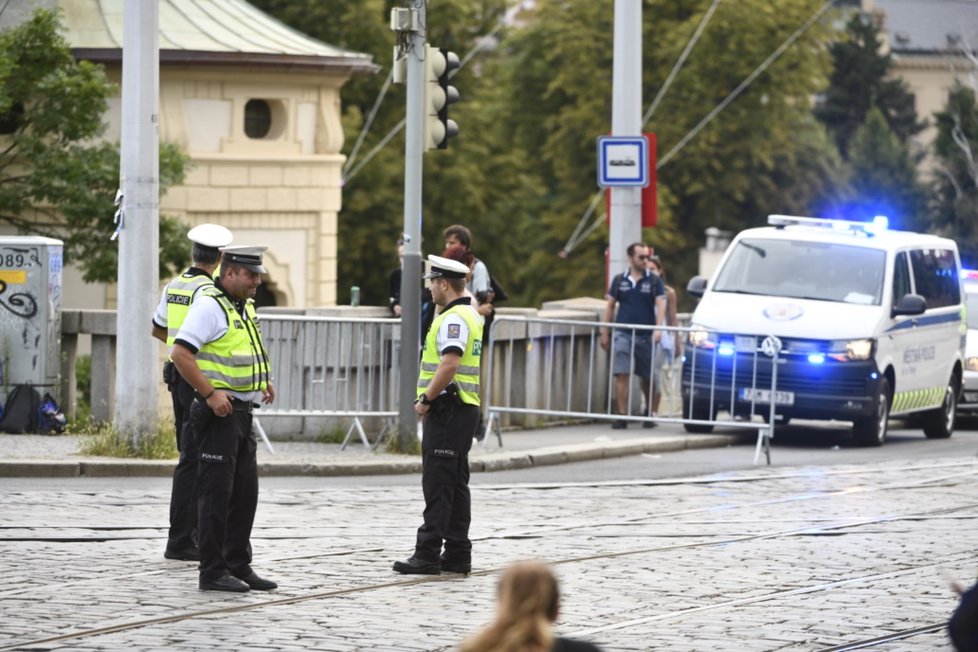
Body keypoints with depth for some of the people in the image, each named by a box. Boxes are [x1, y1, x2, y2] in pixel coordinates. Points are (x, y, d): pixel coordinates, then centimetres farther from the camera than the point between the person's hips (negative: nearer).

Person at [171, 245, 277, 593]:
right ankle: (213, 571, -3)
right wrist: (211, 393, -23)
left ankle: (238, 566, 19)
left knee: (245, 493, 12)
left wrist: (262, 380, 18)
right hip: (219, 413, -9)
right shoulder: (210, 306, -14)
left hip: (242, 412, 9)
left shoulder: (245, 308, 15)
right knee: (216, 492, -6)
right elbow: (181, 353, -22)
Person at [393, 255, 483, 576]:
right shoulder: (470, 315, 18)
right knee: (456, 484, 11)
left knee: (437, 485, -9)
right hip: (465, 409, 10)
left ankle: (428, 554, -10)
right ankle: (457, 554, 12)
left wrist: (426, 399, -17)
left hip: (448, 409, -10)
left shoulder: (453, 319, -15)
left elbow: (449, 365, -26)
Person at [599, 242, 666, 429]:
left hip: (645, 335, -1)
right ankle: (622, 416, -9)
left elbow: (660, 305, -7)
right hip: (623, 334, 1)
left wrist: (658, 329, -22)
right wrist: (604, 333, 7)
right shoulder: (619, 280, 8)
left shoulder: (654, 281, 3)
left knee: (647, 378, 8)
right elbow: (610, 306, 11)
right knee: (621, 375, -9)